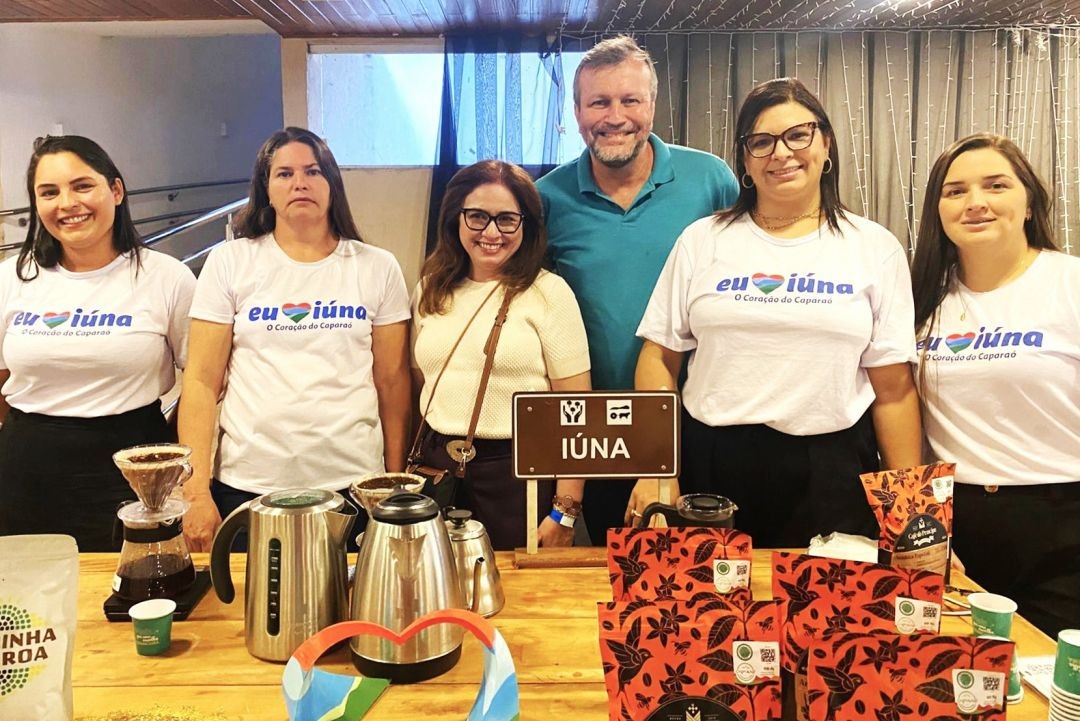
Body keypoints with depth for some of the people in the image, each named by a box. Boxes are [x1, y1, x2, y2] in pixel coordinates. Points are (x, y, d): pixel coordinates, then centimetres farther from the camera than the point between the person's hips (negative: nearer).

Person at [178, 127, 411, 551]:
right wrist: (196, 489, -5)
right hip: (246, 483, 0)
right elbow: (202, 380, 0)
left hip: (351, 483, 0)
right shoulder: (229, 262, 1)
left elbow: (392, 380, 3)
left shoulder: (377, 268, 3)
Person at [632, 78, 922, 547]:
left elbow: (893, 388, 2)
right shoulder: (702, 241, 4)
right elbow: (660, 358, 3)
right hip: (711, 469, 1)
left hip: (830, 472, 0)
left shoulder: (875, 248, 4)